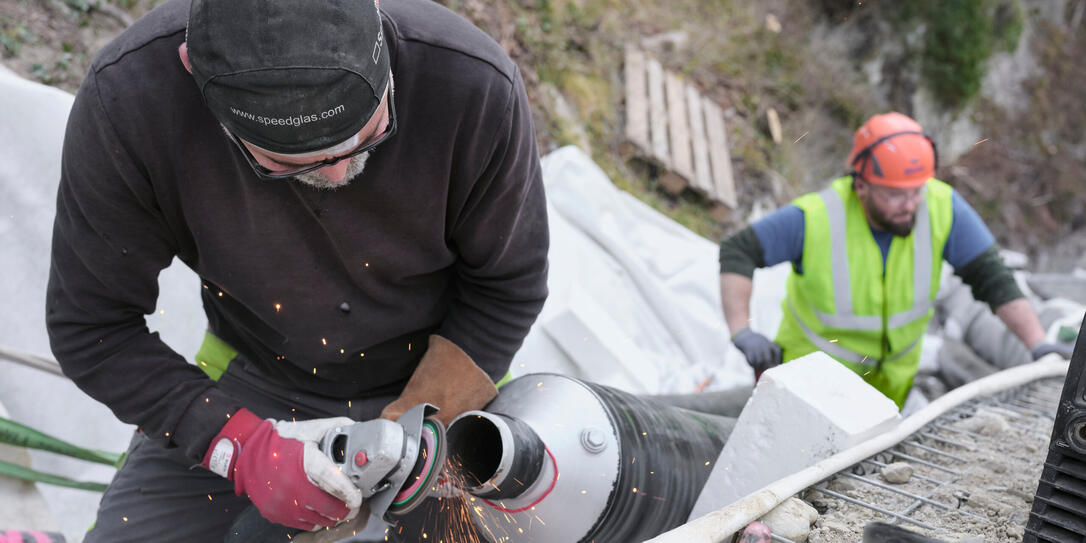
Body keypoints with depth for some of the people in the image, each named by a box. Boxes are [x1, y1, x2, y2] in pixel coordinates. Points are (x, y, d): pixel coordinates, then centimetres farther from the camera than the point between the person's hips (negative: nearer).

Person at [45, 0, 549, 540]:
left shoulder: (476, 86, -30)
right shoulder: (125, 97, -29)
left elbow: (507, 284, -14)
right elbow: (91, 327, -16)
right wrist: (243, 447, -27)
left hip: (445, 379, 0)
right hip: (254, 380, 1)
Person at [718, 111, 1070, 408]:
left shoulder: (942, 207, -25)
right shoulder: (816, 218, -31)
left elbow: (991, 277, -19)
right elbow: (737, 251, -25)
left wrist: (1038, 344, -28)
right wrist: (741, 331, -37)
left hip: (892, 369, 3)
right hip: (816, 359, -3)